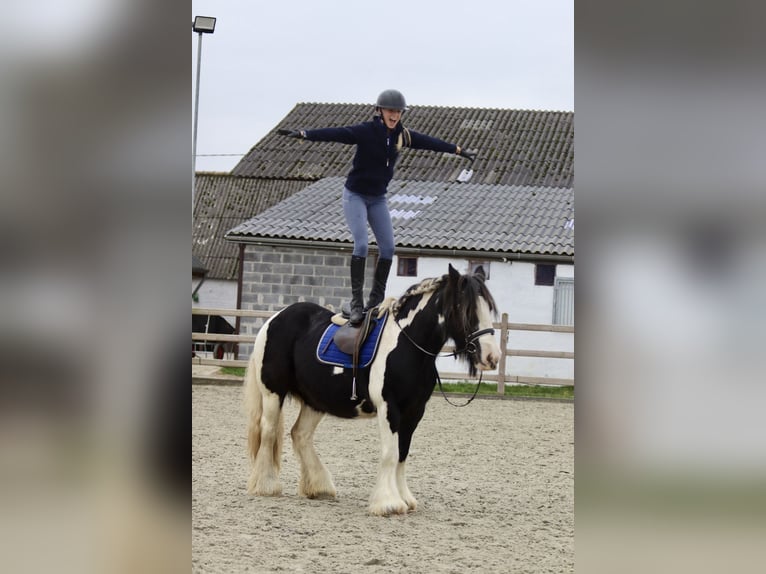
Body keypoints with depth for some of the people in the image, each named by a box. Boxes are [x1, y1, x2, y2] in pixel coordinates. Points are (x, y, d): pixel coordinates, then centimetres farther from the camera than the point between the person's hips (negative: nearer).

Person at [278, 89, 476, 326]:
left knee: (388, 247, 1)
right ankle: (356, 303, -14)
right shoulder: (365, 131, -18)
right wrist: (304, 134, -41)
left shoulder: (402, 135, -2)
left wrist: (458, 150, 18)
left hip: (378, 198, 6)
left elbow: (429, 142, 10)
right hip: (355, 195, -6)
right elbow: (335, 134, -29)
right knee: (361, 244, -18)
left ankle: (376, 301, 13)